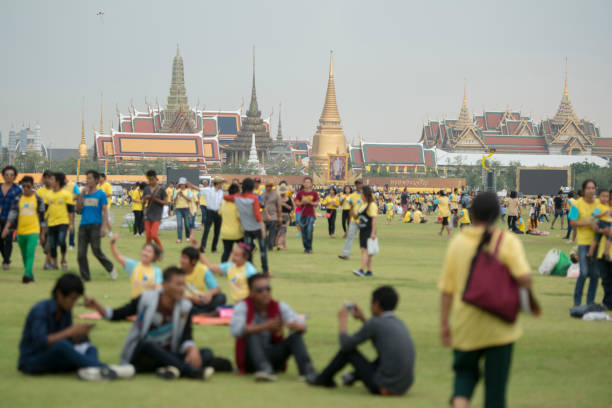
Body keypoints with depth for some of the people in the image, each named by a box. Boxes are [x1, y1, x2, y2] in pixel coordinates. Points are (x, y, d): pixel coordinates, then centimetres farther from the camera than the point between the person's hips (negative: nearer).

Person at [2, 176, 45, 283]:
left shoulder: (38, 199, 0)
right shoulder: (18, 198, 5)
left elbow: (42, 217, 6)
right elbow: (13, 213, -2)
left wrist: (42, 233, 7)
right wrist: (7, 227, -16)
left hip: (33, 231, -4)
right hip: (21, 231, 4)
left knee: (30, 253, -18)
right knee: (24, 255, 11)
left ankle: (27, 274, -27)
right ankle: (30, 275, 24)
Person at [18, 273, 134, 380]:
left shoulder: (66, 311, 7)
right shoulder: (40, 310, -16)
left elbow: (71, 341, 4)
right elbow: (40, 341, -29)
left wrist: (80, 333, -17)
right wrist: (70, 331, -30)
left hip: (54, 360, 8)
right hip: (31, 361, -7)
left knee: (90, 348, -14)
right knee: (60, 344, -37)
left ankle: (88, 370, -51)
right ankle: (105, 369, -42)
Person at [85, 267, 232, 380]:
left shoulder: (185, 307, -1)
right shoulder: (147, 299, -6)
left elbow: (186, 338, -7)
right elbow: (117, 315, -1)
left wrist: (192, 349, -31)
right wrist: (98, 307, -20)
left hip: (169, 356, 3)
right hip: (141, 356, -3)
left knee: (206, 353, -18)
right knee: (147, 344, -38)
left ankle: (174, 368, -45)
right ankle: (192, 371, -48)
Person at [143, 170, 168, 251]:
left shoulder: (161, 190, -5)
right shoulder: (146, 189, 8)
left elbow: (166, 202, -4)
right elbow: (143, 202, 15)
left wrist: (156, 199, -18)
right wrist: (145, 198, -8)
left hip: (157, 216, -4)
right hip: (148, 214, 4)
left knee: (154, 235, -13)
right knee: (148, 236, 3)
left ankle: (161, 248, 11)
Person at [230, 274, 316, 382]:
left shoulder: (280, 307, 0)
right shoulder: (243, 307, -8)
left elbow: (302, 327, -12)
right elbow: (236, 330, -28)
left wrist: (287, 324, -36)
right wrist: (265, 327, -38)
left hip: (273, 359, 3)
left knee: (296, 335, -17)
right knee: (253, 334, -29)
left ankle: (307, 371, -34)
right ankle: (265, 369, -47)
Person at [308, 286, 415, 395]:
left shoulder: (375, 322, -10)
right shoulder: (400, 324, 10)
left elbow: (346, 345, -3)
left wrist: (342, 320, 12)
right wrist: (362, 319, 30)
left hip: (383, 388, -6)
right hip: (404, 388, 6)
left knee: (348, 349, 11)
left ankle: (324, 378, 33)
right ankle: (355, 375, 51)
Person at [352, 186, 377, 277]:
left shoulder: (372, 205, -11)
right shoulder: (363, 205, 16)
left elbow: (374, 219, -15)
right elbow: (357, 216, 22)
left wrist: (373, 233, -19)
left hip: (369, 231, -9)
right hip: (362, 231, 9)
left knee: (365, 250, -14)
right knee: (364, 251, 9)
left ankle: (362, 270, -22)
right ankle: (369, 271, 15)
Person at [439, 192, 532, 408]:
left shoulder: (458, 242, 0)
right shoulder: (507, 242, -8)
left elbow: (447, 288, 3)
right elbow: (524, 277, -20)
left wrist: (444, 323, 10)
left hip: (465, 325, 2)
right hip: (499, 326, -2)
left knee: (465, 371, 20)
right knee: (495, 382, 8)